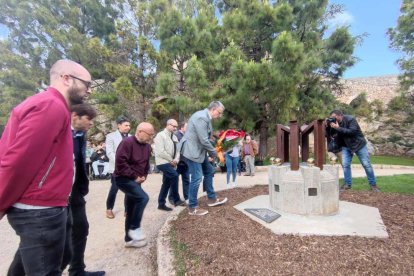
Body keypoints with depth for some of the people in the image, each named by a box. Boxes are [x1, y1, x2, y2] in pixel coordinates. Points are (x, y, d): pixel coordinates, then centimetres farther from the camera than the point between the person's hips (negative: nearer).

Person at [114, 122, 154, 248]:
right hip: (124, 179, -8)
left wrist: (143, 176, 0)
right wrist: (134, 176, -20)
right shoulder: (127, 142, -18)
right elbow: (120, 162, -24)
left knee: (131, 211, 13)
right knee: (143, 198, -25)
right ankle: (135, 227, -6)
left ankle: (129, 239, 25)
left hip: (135, 180, 8)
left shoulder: (147, 146, 7)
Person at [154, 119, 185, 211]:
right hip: (163, 162, -8)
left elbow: (177, 150, 12)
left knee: (166, 183, 10)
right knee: (174, 175, -25)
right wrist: (171, 160, -13)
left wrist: (176, 160, -7)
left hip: (170, 163, 8)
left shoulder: (174, 137, 14)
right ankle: (176, 200, -11)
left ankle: (161, 204, 21)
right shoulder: (161, 135, -10)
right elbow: (160, 152, -18)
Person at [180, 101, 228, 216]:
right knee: (196, 178, -6)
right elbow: (204, 140, -24)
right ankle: (192, 208, 9)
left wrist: (210, 152, 11)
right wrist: (214, 153, -9)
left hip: (199, 150, 11)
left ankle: (212, 199, 30)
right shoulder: (201, 117, -22)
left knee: (209, 172, 16)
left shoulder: (206, 117, 11)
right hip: (192, 150, -11)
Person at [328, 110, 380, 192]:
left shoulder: (350, 119, -20)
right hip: (346, 146, 4)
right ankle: (347, 184, 6)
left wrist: (338, 128, -36)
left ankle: (373, 185, 14)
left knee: (366, 165, 1)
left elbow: (352, 131, -32)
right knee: (345, 165, -5)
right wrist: (329, 126, -23)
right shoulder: (335, 123, -4)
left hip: (359, 144, -4)